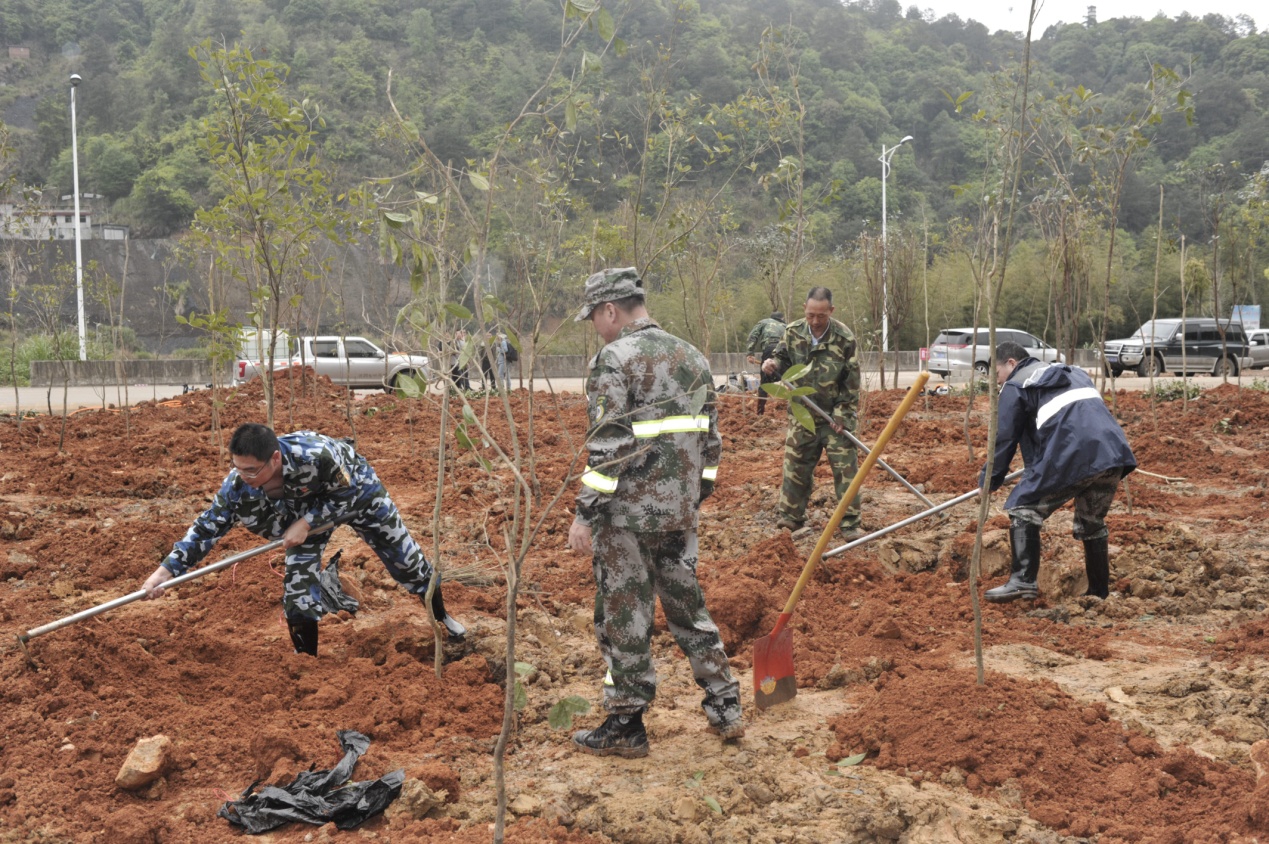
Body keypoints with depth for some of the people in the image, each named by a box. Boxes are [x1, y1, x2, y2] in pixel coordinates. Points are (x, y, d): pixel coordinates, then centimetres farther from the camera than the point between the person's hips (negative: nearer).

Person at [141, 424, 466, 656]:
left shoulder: (314, 454, -46)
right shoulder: (238, 484, -33)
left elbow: (346, 494, -27)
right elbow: (207, 526, -24)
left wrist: (307, 522, -33)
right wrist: (166, 570, -30)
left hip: (356, 490, -3)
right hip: (305, 506, 3)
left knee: (405, 557, 10)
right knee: (298, 584, -7)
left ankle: (442, 617, 37)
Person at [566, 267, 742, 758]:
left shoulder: (615, 358, -12)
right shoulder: (692, 358, 11)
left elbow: (606, 446, -18)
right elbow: (710, 439, 14)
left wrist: (585, 515, -14)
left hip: (629, 514, -7)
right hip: (681, 513, 7)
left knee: (625, 619, 3)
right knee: (686, 604, 18)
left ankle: (626, 727, 12)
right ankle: (725, 708, 22)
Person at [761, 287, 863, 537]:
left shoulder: (844, 338, -14)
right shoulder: (793, 332, -5)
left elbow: (852, 381, -9)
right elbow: (782, 358, 10)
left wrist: (843, 415, -12)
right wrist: (773, 364, -14)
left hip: (835, 415, -3)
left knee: (844, 468, -2)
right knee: (796, 465, 10)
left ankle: (850, 523, 4)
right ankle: (790, 516, 22)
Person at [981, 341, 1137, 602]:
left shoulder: (1015, 386, 12)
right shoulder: (1073, 373, 34)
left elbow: (1004, 438, 9)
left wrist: (990, 480, 20)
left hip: (1072, 457, -7)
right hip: (1114, 455, 7)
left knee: (1023, 508, 3)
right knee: (1092, 522, 23)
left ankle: (1023, 581, -8)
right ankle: (1099, 591, 26)